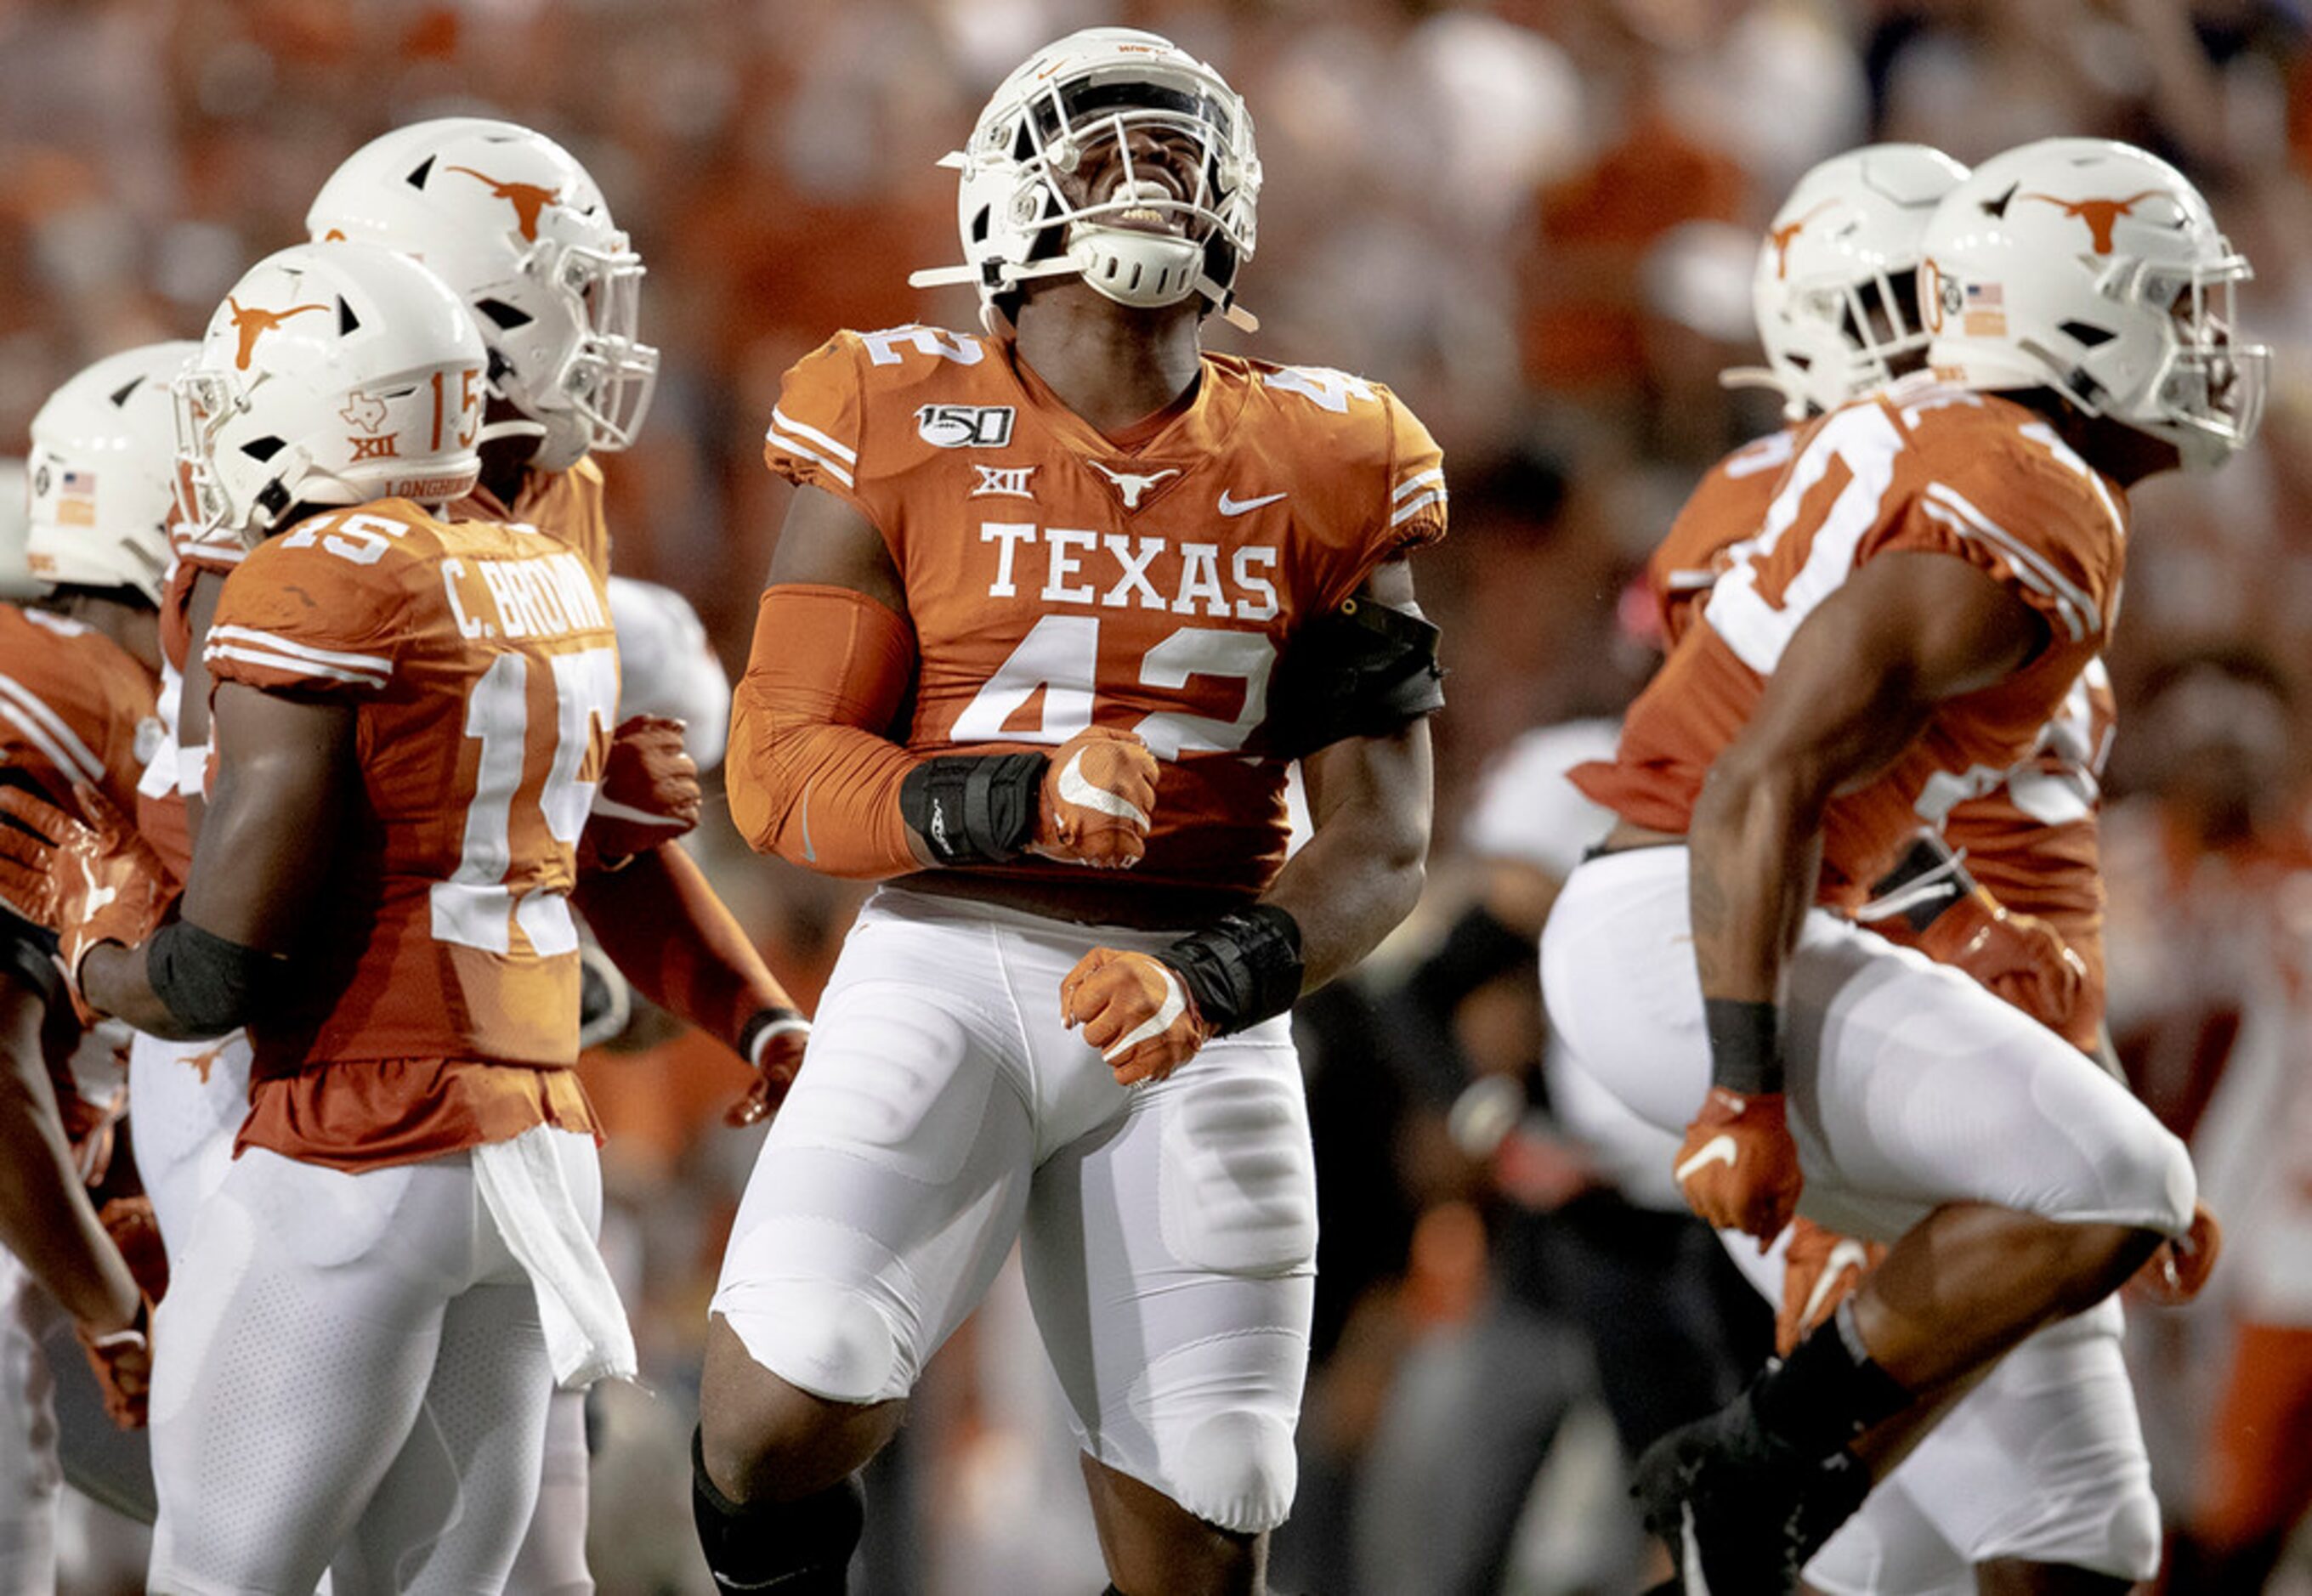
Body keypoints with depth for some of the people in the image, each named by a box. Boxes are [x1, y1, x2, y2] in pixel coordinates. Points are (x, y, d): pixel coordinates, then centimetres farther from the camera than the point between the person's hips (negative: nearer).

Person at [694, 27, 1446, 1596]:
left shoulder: (1326, 478, 5)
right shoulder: (904, 440, -1)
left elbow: (1379, 840, 1)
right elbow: (781, 773, -4)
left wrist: (1209, 978, -18)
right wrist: (1014, 801, -22)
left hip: (1195, 1009, 2)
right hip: (951, 961, -2)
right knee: (787, 1401, -23)